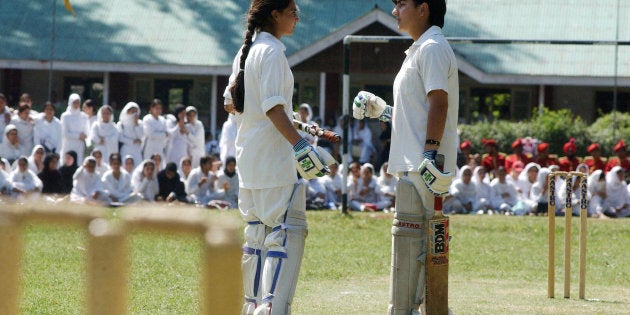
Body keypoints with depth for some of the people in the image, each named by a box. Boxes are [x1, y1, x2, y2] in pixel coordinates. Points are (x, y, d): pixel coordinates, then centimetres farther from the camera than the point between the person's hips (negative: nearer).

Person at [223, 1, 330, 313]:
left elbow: (230, 103, 20)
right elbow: (273, 107, -22)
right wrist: (300, 145, -28)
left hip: (247, 157, 10)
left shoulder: (245, 51, 14)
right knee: (287, 228, -12)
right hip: (273, 158, -10)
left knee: (257, 230, 15)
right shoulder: (272, 51, -13)